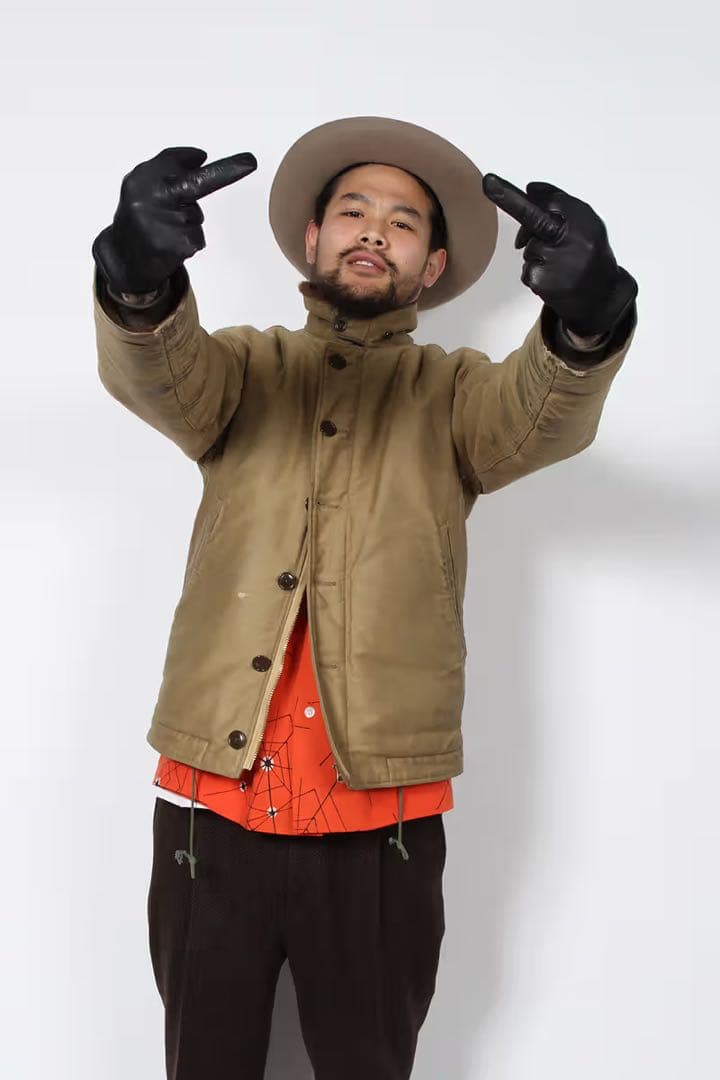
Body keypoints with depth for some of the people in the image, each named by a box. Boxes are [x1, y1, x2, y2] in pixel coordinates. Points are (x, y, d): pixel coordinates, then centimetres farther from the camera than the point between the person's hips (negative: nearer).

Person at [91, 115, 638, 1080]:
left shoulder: (450, 393, 8)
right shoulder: (246, 368, 10)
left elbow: (544, 417, -13)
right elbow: (153, 370, -11)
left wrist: (586, 314, -36)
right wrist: (142, 272, -34)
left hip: (381, 822, 0)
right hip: (212, 807, 1)